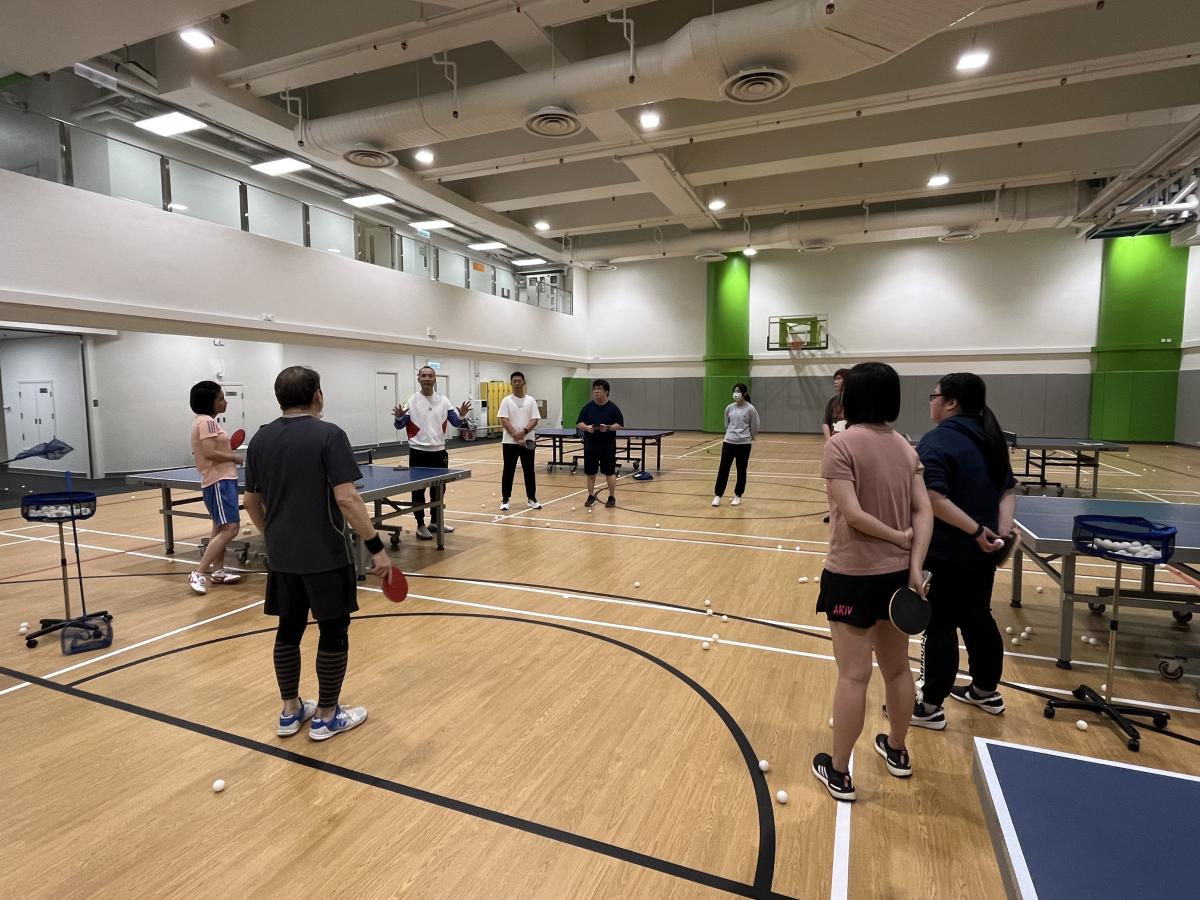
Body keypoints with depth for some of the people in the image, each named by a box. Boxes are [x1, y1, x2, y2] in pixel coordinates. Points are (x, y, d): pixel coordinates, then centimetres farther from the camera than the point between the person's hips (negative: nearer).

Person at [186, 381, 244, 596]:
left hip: (222, 480, 11)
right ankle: (198, 574, -13)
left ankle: (218, 571, 25)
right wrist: (234, 458, -12)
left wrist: (228, 454, 10)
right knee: (230, 529, -15)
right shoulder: (207, 421, -15)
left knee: (221, 528, 17)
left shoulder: (206, 421, 15)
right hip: (219, 481, -11)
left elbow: (204, 452, 19)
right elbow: (209, 453, -24)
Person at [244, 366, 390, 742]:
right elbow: (346, 499, -21)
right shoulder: (328, 435, -14)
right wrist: (376, 547, -16)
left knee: (289, 630, 18)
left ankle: (290, 712, 30)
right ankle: (326, 717, 18)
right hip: (326, 555, -6)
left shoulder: (261, 439, 6)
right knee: (333, 632, 7)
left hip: (282, 556, 7)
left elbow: (251, 502, 12)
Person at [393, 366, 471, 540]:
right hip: (418, 453, -4)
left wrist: (461, 415, -17)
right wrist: (399, 417, -25)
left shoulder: (443, 401, 5)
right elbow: (400, 426, -4)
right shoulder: (411, 401, -4)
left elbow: (456, 423, 3)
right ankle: (420, 525, 10)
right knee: (418, 490, 1)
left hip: (439, 452, 4)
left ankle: (437, 521, 26)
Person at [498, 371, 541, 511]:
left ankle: (532, 499, 16)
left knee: (529, 471, 6)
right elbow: (504, 421, -8)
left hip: (528, 441, 2)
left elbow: (534, 420, -2)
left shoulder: (531, 401, 5)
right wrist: (516, 436, -17)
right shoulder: (506, 401, 0)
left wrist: (524, 431, -19)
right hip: (509, 442, -1)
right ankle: (505, 499, 14)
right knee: (508, 471, 5)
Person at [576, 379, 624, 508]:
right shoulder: (587, 407, 4)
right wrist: (587, 427, -17)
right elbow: (579, 423, 4)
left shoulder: (613, 408, -2)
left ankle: (612, 497, 16)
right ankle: (591, 496, 21)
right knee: (590, 473, 8)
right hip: (590, 446, 2)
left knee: (609, 472, 3)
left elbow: (620, 425, -3)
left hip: (608, 447, -2)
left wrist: (608, 427, -20)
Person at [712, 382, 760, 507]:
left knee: (741, 470, 8)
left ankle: (738, 495, 22)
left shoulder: (750, 409, -8)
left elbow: (754, 427, 1)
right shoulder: (729, 408, 4)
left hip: (743, 444, -3)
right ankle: (717, 495, 8)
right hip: (728, 442, 3)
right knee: (723, 469, 0)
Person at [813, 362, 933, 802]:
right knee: (897, 668, 21)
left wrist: (898, 535, -8)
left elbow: (852, 513, -22)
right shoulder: (905, 448, 5)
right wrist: (915, 564, -5)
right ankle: (897, 752, 42)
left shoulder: (840, 446, -16)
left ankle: (839, 773, 19)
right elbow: (924, 511, 0)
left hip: (854, 574, -7)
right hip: (898, 573, 7)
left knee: (854, 676, 3)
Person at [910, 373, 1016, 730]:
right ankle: (986, 691, 38)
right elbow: (1008, 489, 9)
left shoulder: (937, 441, -17)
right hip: (983, 551, 8)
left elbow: (933, 498, -29)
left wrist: (976, 530, -23)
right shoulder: (990, 438, 9)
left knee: (940, 626, 2)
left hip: (948, 552, -8)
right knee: (978, 618, 22)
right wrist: (1002, 530, -1)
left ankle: (930, 707, 14)